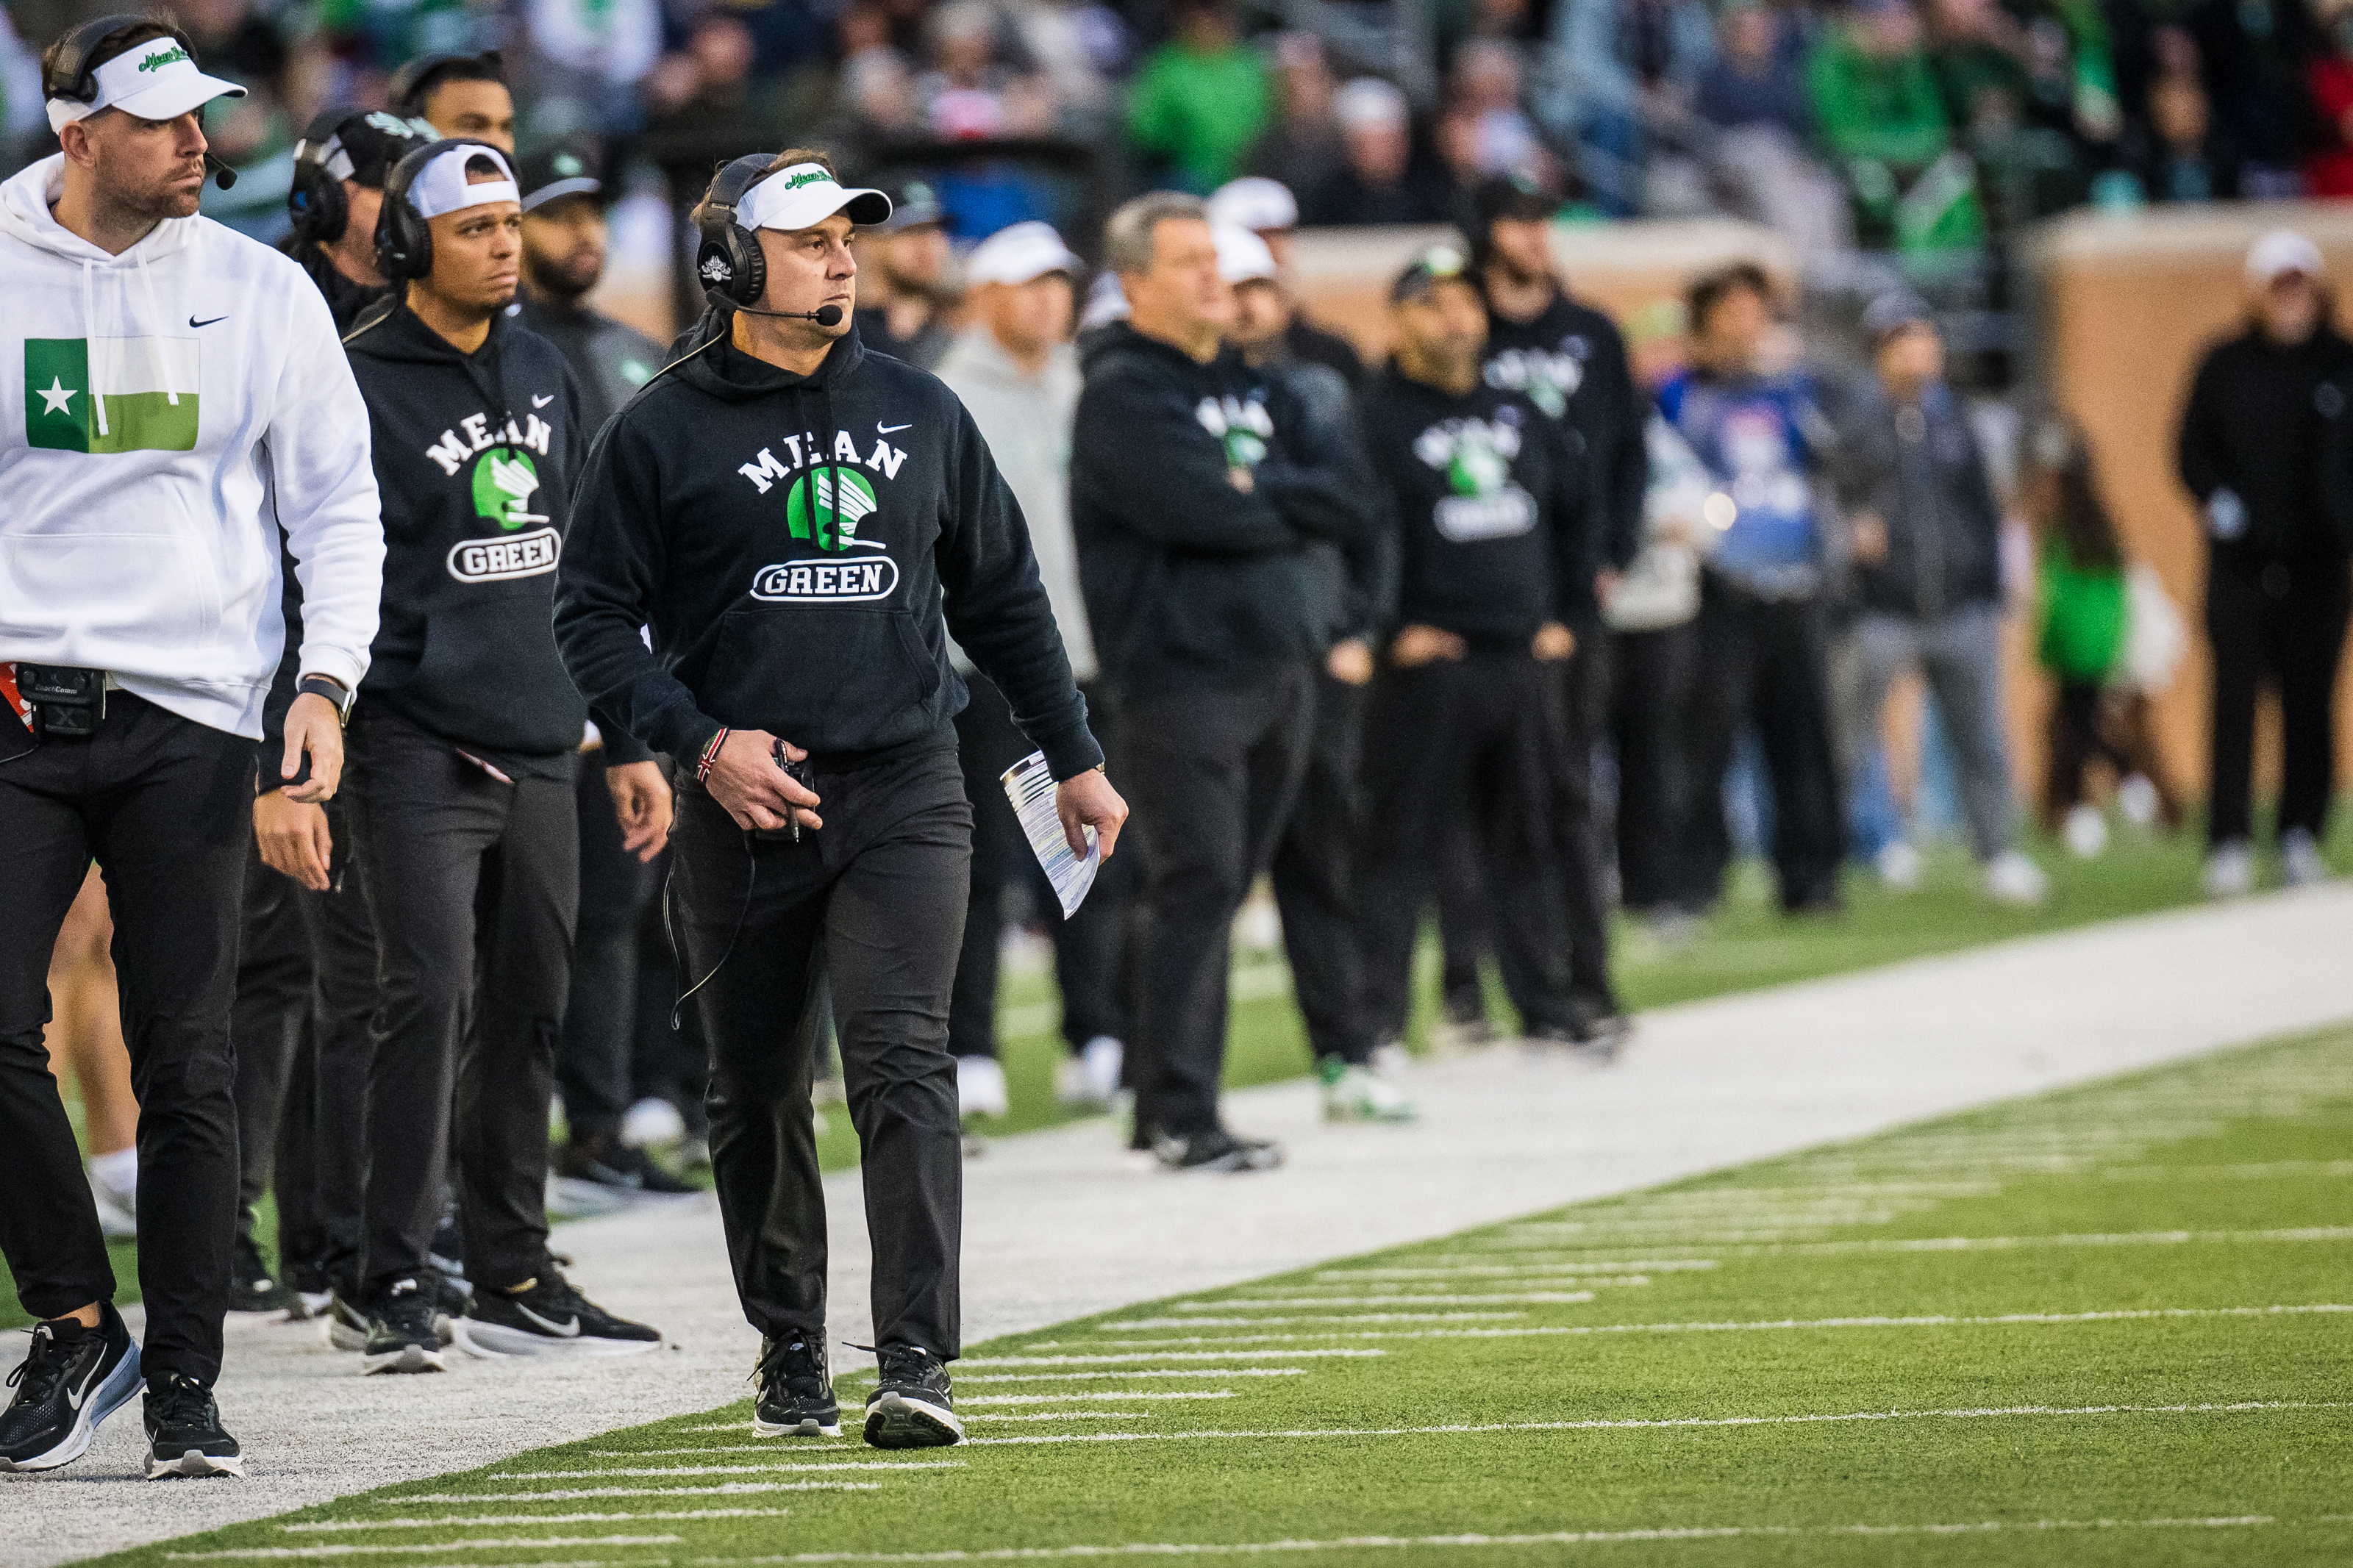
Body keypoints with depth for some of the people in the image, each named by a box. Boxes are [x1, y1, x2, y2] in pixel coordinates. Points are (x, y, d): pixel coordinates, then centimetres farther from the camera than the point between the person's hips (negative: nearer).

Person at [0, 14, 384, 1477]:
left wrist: (326, 677, -4)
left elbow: (337, 502, 10)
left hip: (191, 716, 0)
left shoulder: (261, 294, 7)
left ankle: (186, 1379, 6)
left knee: (186, 1064, 0)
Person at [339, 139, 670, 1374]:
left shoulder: (546, 377, 14)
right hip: (418, 747, -6)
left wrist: (629, 740, 18)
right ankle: (397, 1289, -9)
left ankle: (513, 1279, 18)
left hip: (540, 749, 6)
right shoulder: (361, 385, -6)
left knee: (529, 1011, 9)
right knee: (428, 1001, -13)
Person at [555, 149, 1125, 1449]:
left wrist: (1075, 760, 19)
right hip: (743, 805, -1)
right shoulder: (662, 433, 1)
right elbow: (593, 619, 0)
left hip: (904, 791, 1)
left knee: (904, 1063, -14)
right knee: (757, 1094, 8)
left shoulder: (919, 413, 11)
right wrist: (700, 741, -13)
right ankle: (789, 1356, 24)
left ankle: (917, 1365, -19)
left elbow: (1002, 598, 19)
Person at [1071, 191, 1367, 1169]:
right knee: (1197, 886, -11)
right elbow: (1201, 510, -20)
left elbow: (1345, 504, 9)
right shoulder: (1123, 392, -6)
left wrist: (1256, 493, -7)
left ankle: (1176, 1105, 15)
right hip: (1179, 673, -8)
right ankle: (1179, 1115, -9)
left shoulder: (1252, 385, 19)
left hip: (1277, 671, 8)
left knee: (1222, 890, 10)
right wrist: (1291, 505, -2)